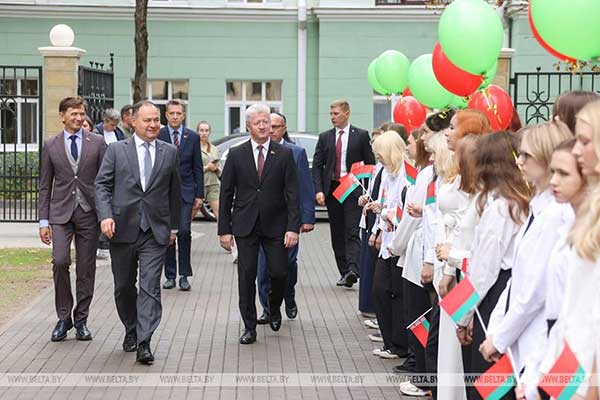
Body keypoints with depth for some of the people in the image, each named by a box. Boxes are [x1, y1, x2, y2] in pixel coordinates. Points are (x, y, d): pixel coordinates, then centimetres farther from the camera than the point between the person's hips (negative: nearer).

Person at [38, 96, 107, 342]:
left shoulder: (97, 143, 4)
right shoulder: (51, 145, 6)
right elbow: (45, 186, 7)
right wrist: (44, 220, 2)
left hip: (89, 212, 0)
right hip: (61, 212, 0)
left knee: (86, 268, 3)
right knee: (60, 262, -15)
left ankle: (81, 320, 16)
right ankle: (63, 317, 0)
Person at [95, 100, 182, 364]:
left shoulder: (170, 152, 8)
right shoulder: (116, 150, 3)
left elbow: (174, 192, 14)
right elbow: (102, 184, -1)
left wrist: (174, 226, 13)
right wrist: (105, 216, -15)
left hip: (155, 232, 0)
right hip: (122, 229, 0)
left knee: (150, 287, -9)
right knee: (124, 287, 12)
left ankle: (144, 343, -11)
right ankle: (131, 331, 32)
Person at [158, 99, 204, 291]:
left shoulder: (193, 137, 5)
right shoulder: (157, 136, 2)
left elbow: (197, 167, 7)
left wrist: (199, 195, 3)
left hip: (185, 191, 0)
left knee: (184, 231, -9)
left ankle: (184, 275, 0)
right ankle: (170, 275, 12)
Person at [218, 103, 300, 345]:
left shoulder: (284, 154, 1)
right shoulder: (236, 155, 2)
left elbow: (292, 194, -1)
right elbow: (226, 194, 4)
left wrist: (293, 227, -10)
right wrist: (224, 229, -1)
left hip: (275, 225, 0)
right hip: (245, 225, 0)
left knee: (279, 273, -1)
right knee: (246, 276, 0)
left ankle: (274, 308, 30)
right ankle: (249, 327, 10)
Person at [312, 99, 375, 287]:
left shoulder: (361, 135, 3)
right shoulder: (325, 137, 10)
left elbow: (370, 163, 4)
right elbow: (317, 166, 7)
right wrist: (319, 190, -5)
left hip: (353, 189, -4)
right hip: (332, 190, 4)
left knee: (352, 232, -14)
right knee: (337, 234, 6)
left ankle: (353, 270, -24)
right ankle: (344, 272, 13)